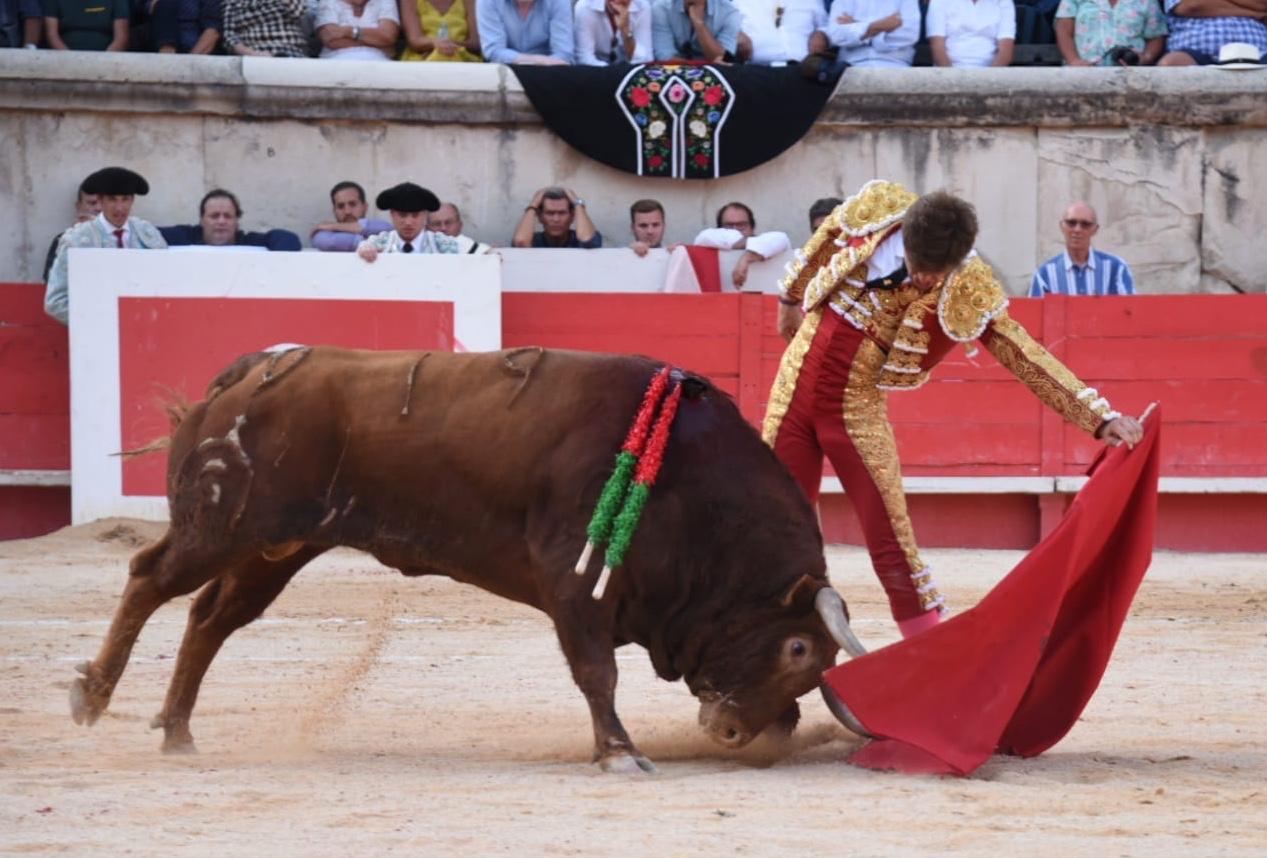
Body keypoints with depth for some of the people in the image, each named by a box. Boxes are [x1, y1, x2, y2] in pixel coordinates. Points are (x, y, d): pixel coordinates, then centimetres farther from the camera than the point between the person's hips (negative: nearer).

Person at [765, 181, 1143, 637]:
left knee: (892, 546, -9)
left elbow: (1024, 355, -17)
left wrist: (1101, 417, -25)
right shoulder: (872, 209, -13)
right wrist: (792, 296, 25)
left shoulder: (967, 292, -18)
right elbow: (820, 248, 9)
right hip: (796, 382, 2)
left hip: (857, 409, -2)